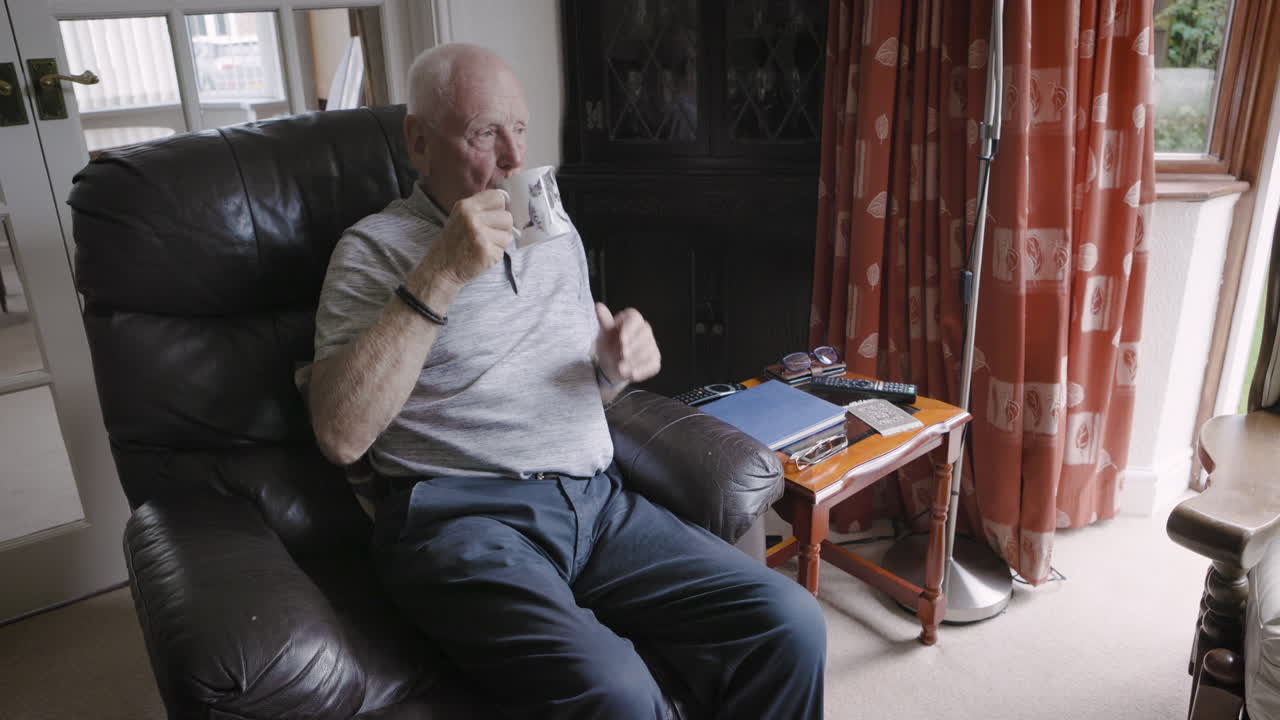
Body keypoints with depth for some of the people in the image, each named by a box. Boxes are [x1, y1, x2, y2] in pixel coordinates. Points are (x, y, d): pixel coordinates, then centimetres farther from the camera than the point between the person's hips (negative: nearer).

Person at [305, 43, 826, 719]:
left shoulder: (557, 233, 19)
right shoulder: (376, 247, 1)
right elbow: (341, 435, -13)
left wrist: (617, 361, 2)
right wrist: (441, 276, -17)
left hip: (597, 502, 6)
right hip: (463, 515, -5)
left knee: (790, 625, -14)